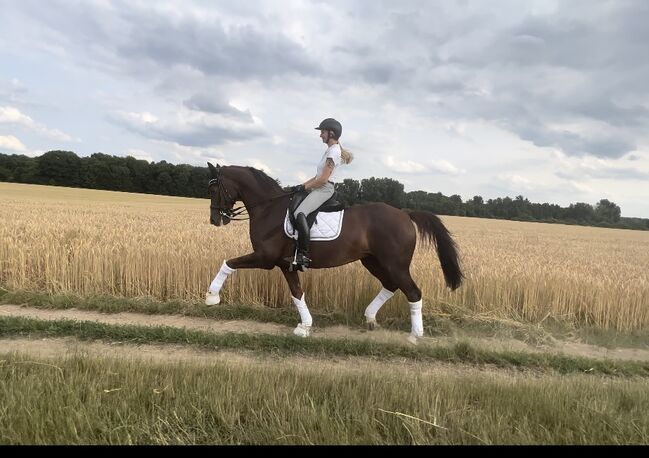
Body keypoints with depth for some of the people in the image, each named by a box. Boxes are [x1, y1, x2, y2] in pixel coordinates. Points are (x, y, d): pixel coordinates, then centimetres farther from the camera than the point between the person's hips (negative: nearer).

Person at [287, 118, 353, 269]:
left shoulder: (333, 151, -10)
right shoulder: (331, 150, 21)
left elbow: (323, 179, -17)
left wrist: (304, 187, -10)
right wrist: (301, 185, 12)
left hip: (324, 189, -11)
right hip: (320, 188, 11)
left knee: (299, 213, -30)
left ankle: (303, 255, -34)